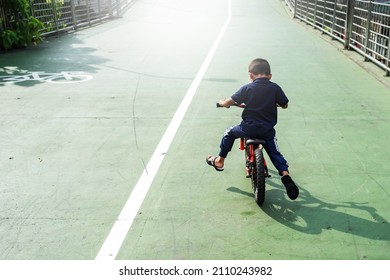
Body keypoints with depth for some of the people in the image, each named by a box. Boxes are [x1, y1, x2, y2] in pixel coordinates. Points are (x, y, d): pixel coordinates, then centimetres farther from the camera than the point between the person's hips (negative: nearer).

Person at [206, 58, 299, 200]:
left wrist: (222, 102, 20)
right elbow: (284, 105, 10)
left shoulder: (247, 88, -4)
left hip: (249, 128, -1)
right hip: (268, 131, 2)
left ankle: (219, 160, 32)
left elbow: (228, 102, -4)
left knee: (230, 133, 24)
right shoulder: (275, 88, 0)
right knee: (275, 152, 16)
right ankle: (285, 174, -6)